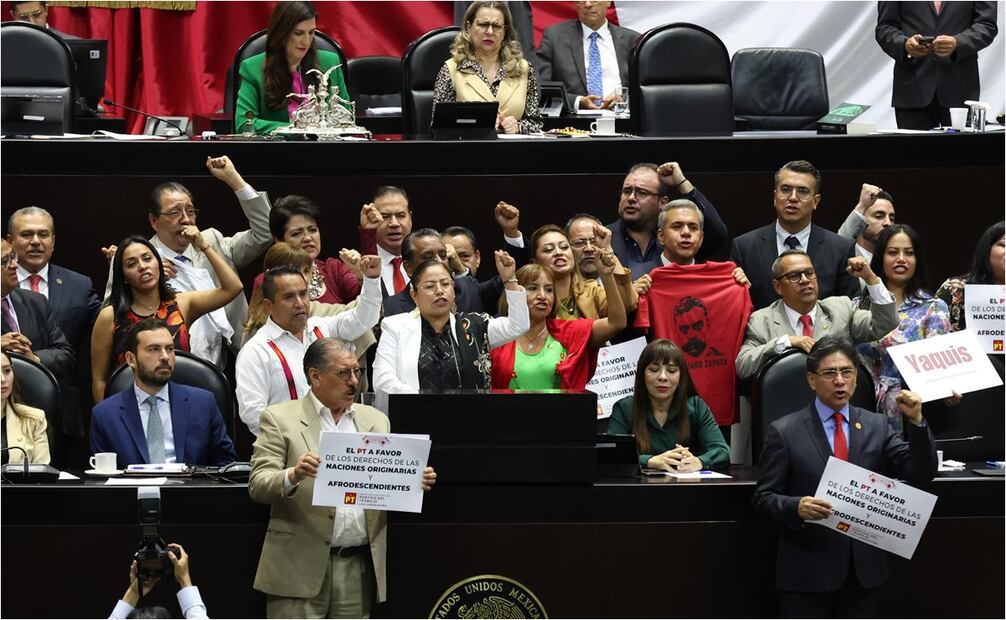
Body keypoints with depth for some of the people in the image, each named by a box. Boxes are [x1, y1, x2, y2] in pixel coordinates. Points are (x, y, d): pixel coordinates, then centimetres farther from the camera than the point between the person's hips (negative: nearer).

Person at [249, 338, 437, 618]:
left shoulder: (376, 421, 15)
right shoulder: (280, 418, 1)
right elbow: (258, 486, -7)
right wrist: (293, 476, -28)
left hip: (359, 567, 4)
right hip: (301, 566, -4)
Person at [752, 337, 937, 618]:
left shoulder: (877, 427, 7)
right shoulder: (784, 432, -2)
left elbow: (921, 473, -1)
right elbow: (763, 498, -4)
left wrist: (916, 421, -14)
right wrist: (796, 507, -25)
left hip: (865, 570, 3)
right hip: (808, 572, -3)